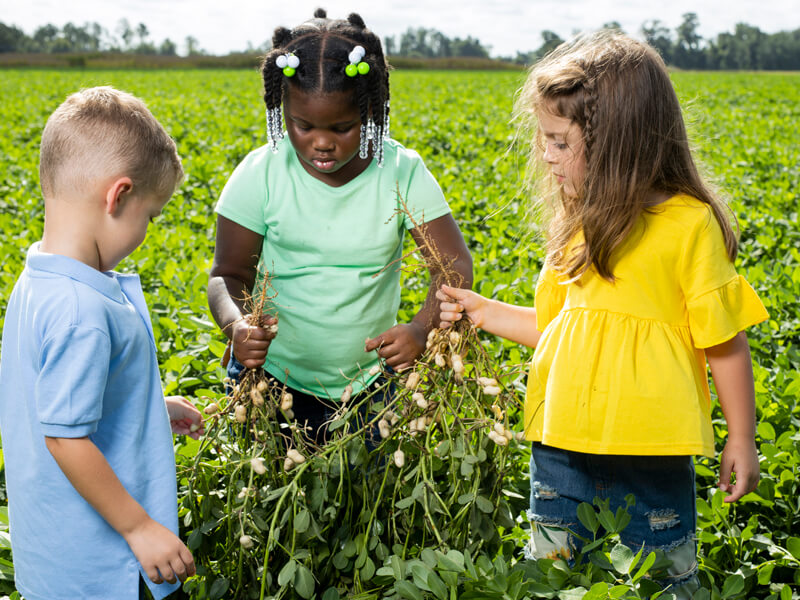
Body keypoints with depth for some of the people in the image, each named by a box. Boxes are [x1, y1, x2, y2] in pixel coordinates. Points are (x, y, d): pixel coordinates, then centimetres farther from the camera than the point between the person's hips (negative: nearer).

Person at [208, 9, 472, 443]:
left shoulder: (401, 172, -9)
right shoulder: (261, 174, -10)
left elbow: (455, 266, -9)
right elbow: (228, 276, -6)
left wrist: (422, 329, -29)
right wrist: (236, 325, -29)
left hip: (368, 388, 1)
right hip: (270, 380, 0)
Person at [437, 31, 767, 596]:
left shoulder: (689, 224, -11)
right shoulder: (580, 226, 7)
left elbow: (725, 341, -7)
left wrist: (742, 439, -5)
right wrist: (481, 311, 12)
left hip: (652, 454, -5)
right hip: (563, 446, 6)